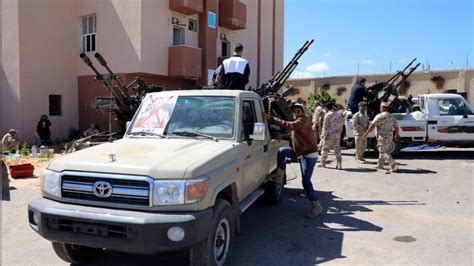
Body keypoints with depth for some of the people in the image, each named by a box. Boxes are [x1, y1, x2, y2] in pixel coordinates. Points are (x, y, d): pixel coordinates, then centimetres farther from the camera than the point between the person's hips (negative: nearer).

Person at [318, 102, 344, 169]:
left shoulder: (328, 115, -14)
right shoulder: (338, 114, 7)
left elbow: (325, 127, -16)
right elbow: (341, 124, 11)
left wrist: (324, 135, -12)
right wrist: (339, 132, 16)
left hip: (330, 135, -6)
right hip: (337, 135, 6)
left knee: (325, 148, 8)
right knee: (337, 149, 9)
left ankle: (323, 163, 19)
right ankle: (339, 164, 4)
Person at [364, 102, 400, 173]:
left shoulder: (380, 116, -11)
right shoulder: (392, 117, 10)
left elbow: (372, 125, -14)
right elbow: (396, 127, 15)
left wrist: (366, 133, -2)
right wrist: (397, 134, 33)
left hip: (382, 136, -8)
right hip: (389, 137, 8)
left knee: (383, 152, -5)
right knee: (383, 150, 21)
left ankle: (394, 166, -14)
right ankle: (380, 165, 29)